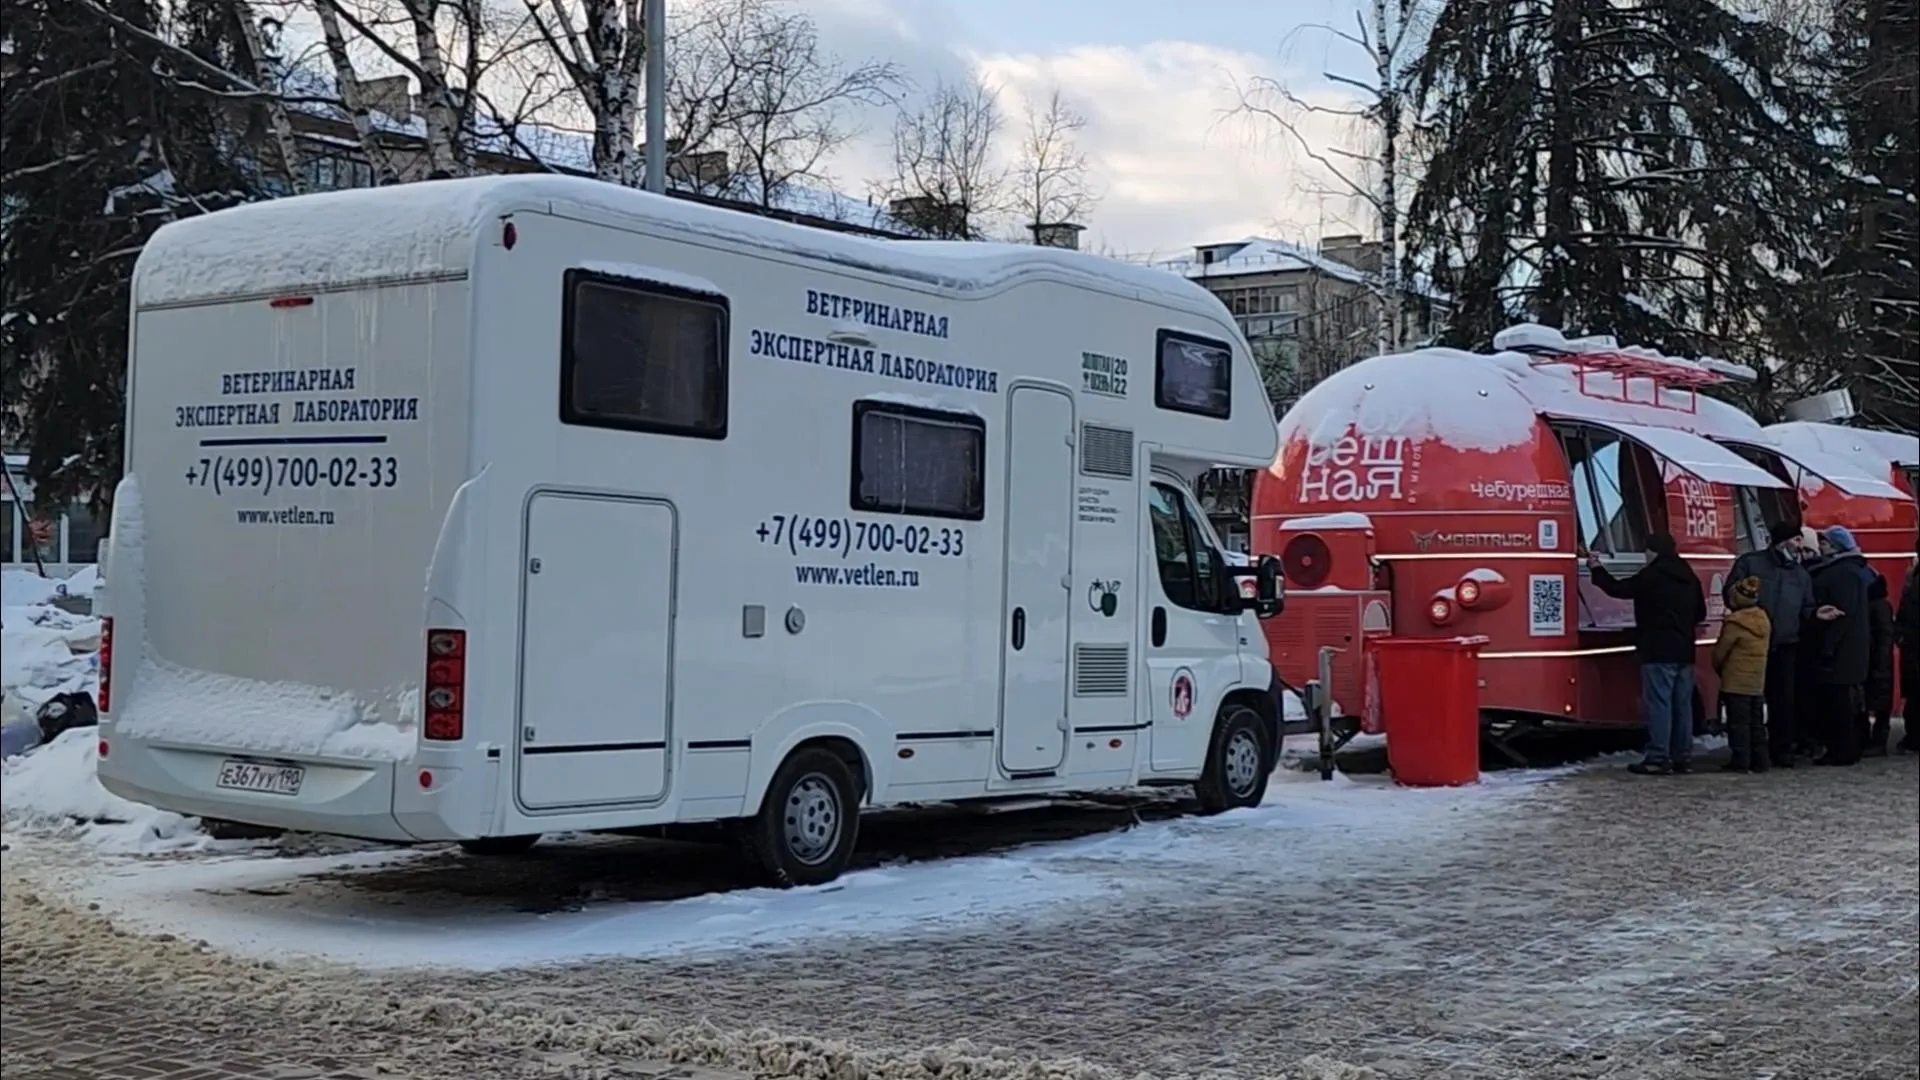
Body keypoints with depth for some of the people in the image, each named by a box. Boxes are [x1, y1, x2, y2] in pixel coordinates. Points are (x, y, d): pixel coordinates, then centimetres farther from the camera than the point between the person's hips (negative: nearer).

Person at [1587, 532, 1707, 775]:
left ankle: (1658, 759, -11)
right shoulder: (1689, 577, 14)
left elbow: (1618, 589, -3)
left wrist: (1596, 568, 10)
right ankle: (1682, 757, 12)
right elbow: (1700, 613, 22)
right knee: (1682, 704, 9)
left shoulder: (1651, 575, -10)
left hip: (1658, 652, -8)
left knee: (1658, 704, -8)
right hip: (1684, 652, 8)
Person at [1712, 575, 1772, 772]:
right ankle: (1759, 761, 15)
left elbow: (1719, 653, -10)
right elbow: (1767, 648, 15)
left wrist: (1719, 670, 10)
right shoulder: (1764, 620, 7)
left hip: (1736, 682, -8)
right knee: (1756, 722, 13)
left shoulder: (1735, 623, -16)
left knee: (1738, 723, -4)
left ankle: (1740, 761, -5)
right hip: (1758, 681, 8)